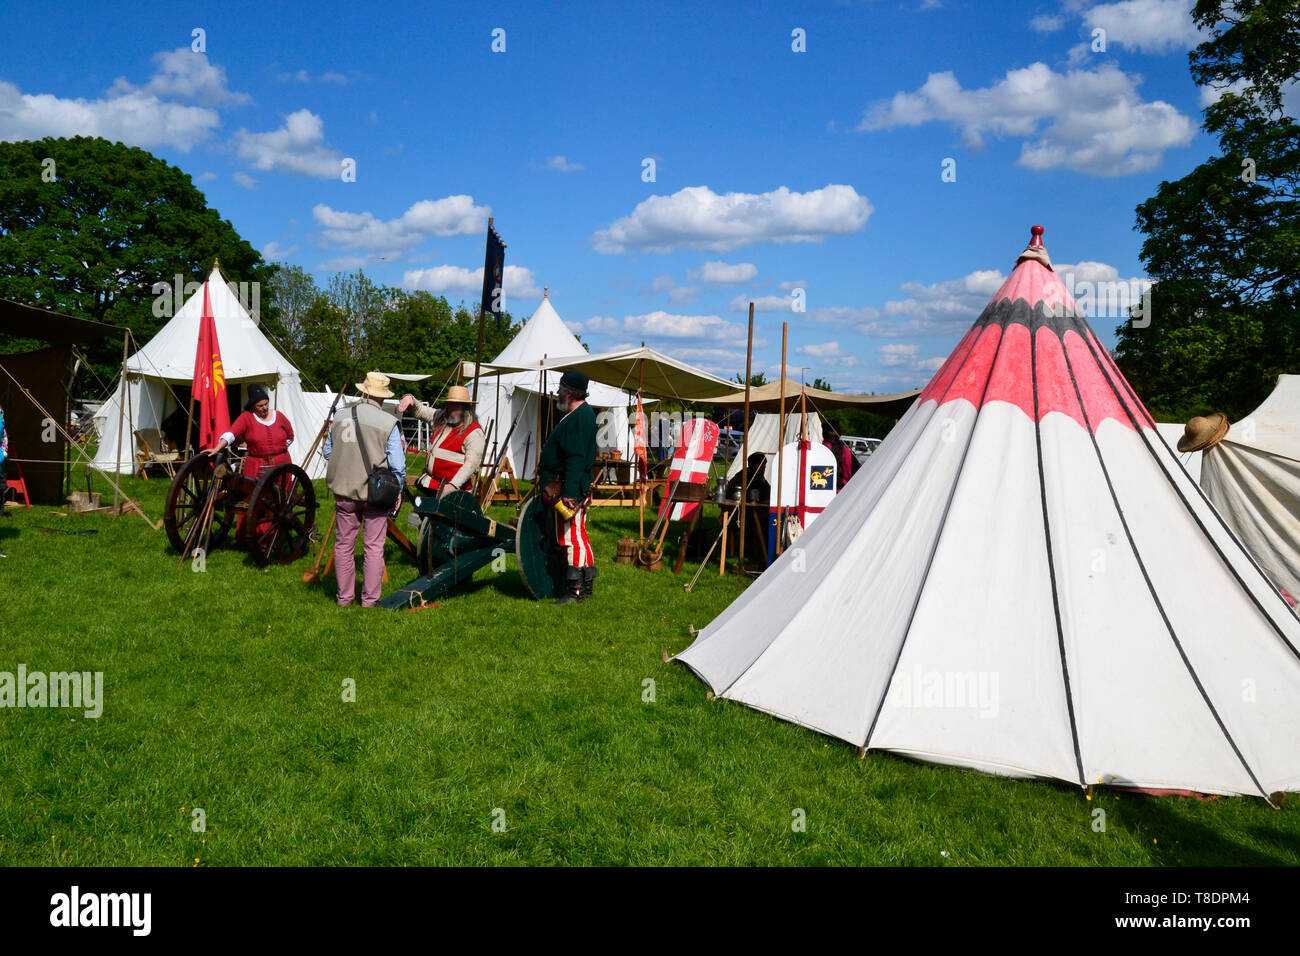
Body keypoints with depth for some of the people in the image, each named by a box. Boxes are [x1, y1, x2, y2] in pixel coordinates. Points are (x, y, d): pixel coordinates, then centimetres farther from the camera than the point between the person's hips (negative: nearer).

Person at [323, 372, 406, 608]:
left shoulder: (340, 416, 3)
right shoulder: (388, 422, -9)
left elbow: (328, 452, 14)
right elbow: (397, 464, -9)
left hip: (344, 490, 4)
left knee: (343, 544, 13)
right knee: (374, 547, 5)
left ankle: (344, 597, 21)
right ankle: (370, 599, 9)